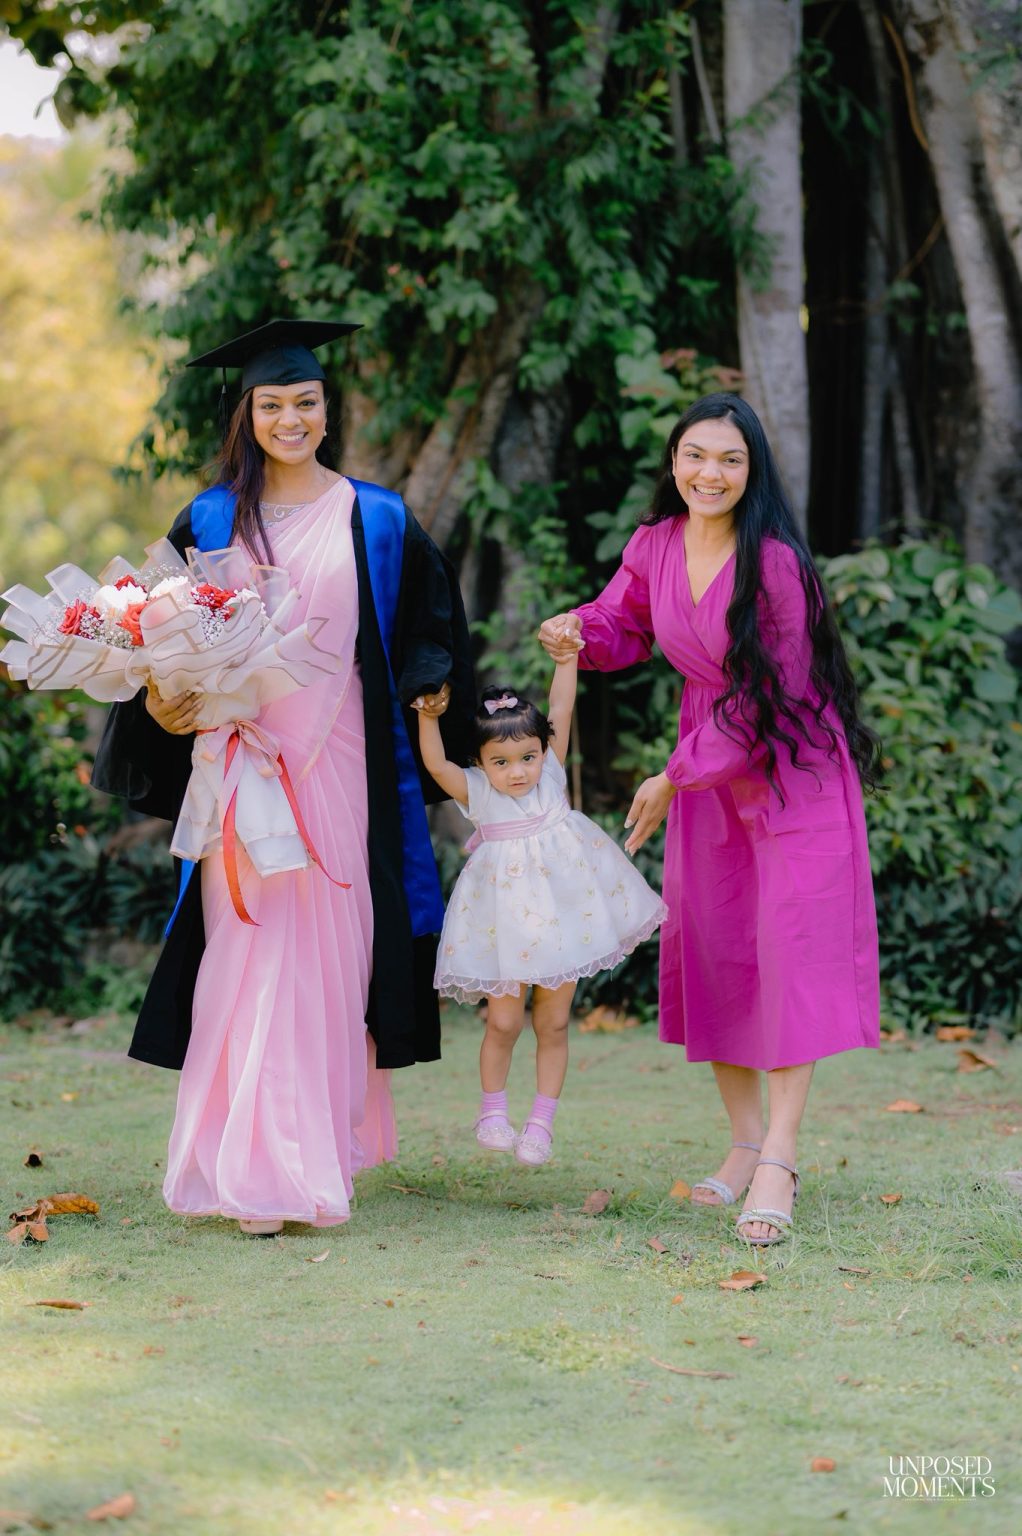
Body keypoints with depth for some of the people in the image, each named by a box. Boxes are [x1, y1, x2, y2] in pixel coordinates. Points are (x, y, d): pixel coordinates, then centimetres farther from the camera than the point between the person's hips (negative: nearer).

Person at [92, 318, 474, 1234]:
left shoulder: (376, 520, 7)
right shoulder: (211, 522, 8)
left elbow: (431, 625, 14)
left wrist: (424, 694, -3)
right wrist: (164, 704, -7)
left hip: (340, 763, 0)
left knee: (327, 952, 0)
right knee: (249, 952, -5)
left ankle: (320, 1145, 9)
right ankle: (257, 1168, -2)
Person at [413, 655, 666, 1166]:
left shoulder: (551, 775, 0)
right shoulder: (477, 793, -6)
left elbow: (560, 714, -4)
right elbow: (436, 764, -19)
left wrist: (566, 660, -7)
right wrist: (429, 717, -30)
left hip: (561, 921, 2)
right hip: (507, 924, -2)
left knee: (553, 1024, 6)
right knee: (503, 1022, -2)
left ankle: (541, 1122, 16)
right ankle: (492, 1111, 18)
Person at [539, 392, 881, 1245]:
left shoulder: (774, 562, -21)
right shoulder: (654, 545, -3)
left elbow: (769, 699, -19)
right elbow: (625, 623, 14)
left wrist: (674, 778, -14)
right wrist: (580, 631, -11)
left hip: (791, 762, -6)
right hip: (707, 766, 7)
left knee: (792, 944, -11)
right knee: (708, 944, 7)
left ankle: (779, 1159, -13)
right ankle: (746, 1142, 18)